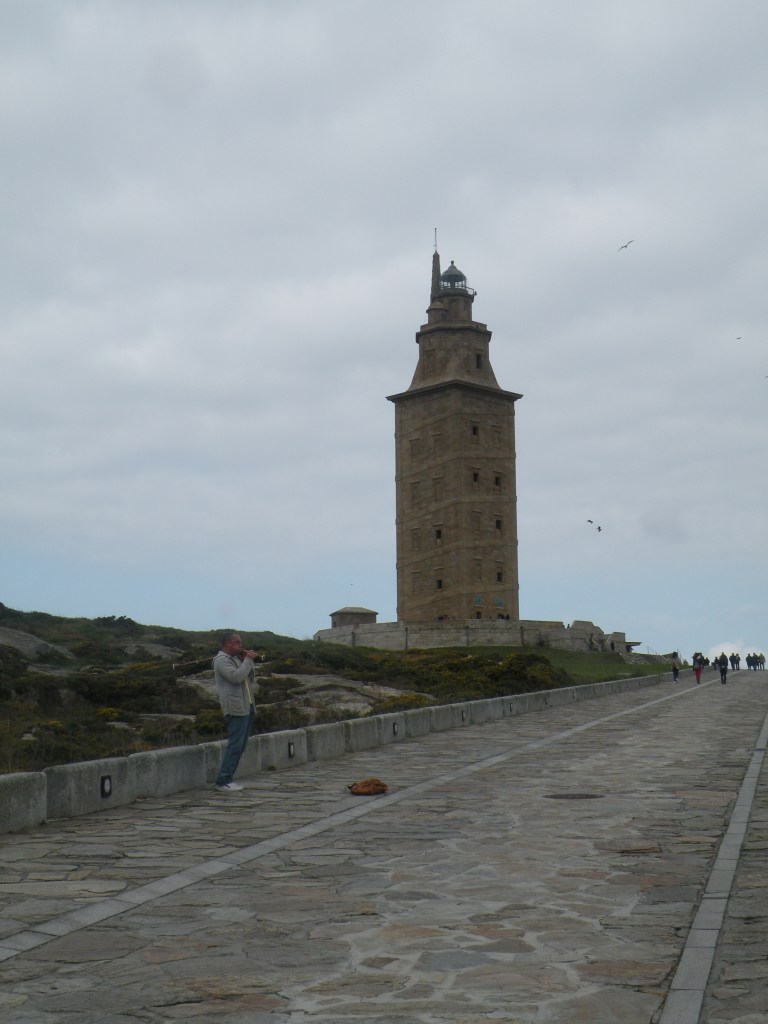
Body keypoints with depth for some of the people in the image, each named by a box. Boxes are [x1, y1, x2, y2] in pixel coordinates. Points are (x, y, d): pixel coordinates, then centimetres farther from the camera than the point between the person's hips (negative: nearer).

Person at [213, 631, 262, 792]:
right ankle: (223, 781, -10)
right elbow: (236, 677, -24)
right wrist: (248, 660, -16)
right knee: (235, 745, -12)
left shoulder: (236, 658, 22)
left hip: (246, 707, 10)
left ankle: (227, 779, 15)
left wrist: (248, 661, 8)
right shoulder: (221, 659, -9)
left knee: (240, 745, 10)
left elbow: (251, 677, 22)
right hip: (235, 708, -10)